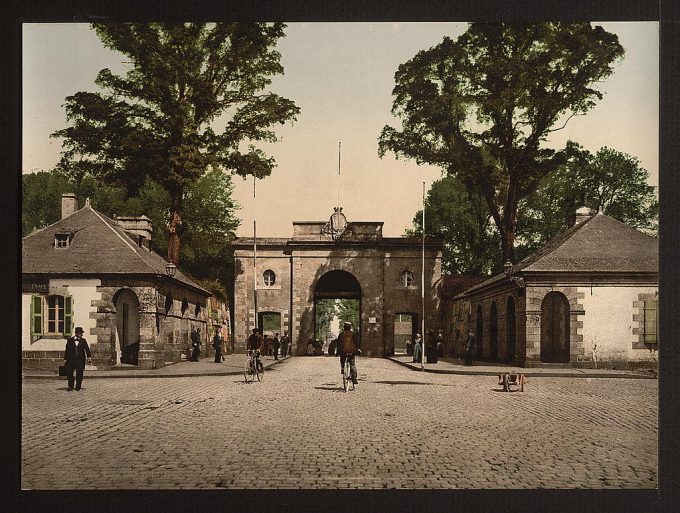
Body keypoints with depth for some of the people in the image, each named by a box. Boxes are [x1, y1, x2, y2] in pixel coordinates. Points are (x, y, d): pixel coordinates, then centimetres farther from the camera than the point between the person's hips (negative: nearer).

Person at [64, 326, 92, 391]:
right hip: (71, 360, 0)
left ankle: (78, 386, 11)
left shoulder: (83, 341, 7)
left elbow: (87, 349, -2)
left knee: (79, 373, -1)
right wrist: (65, 359, 7)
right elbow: (67, 350, 10)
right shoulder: (70, 340, 7)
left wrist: (89, 357, -16)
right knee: (69, 373, -3)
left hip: (80, 360, 0)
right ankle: (70, 386, 11)